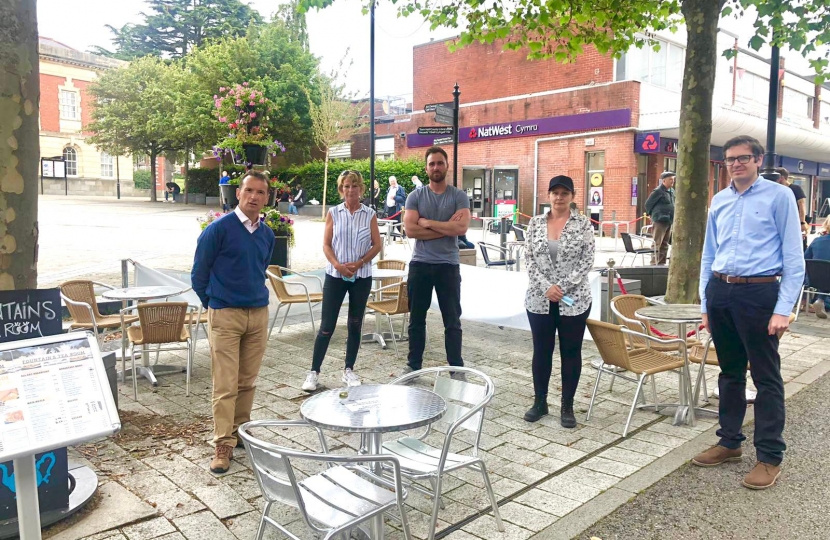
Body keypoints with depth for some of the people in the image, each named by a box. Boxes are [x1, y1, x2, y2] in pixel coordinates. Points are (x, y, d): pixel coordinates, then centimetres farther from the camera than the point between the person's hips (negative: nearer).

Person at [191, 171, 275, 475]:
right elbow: (199, 273, -3)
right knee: (225, 386, -3)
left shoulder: (267, 235, 7)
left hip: (259, 313, 5)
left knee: (247, 381, 13)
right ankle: (223, 446, 6)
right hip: (225, 315, -5)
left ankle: (241, 431, 29)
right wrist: (213, 304, 6)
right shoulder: (218, 229, -10)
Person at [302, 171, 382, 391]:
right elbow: (326, 245, 1)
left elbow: (377, 245, 2)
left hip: (362, 276, 1)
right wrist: (338, 265, -15)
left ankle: (349, 370, 21)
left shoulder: (370, 214, 2)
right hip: (335, 275, -1)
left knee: (355, 325, 9)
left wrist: (359, 263, -12)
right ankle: (314, 372, 8)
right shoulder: (333, 213, 2)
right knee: (327, 326, -1)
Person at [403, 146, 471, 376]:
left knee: (452, 321, 6)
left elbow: (462, 228, -16)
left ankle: (456, 369, 17)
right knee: (416, 319, 12)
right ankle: (413, 365, 25)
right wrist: (446, 227, -13)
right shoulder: (415, 196, 2)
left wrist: (428, 222, -12)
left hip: (448, 266, -1)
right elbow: (410, 229, -11)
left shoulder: (459, 196, -1)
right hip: (420, 265, 1)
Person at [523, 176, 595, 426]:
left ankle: (567, 406, 20)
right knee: (541, 351, 10)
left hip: (574, 299, -2)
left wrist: (563, 287, -14)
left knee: (571, 352, 7)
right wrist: (546, 287, -13)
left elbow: (587, 260, -6)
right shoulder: (535, 223, 4)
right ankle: (539, 402, 25)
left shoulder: (583, 223, -2)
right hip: (539, 298, 2)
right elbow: (529, 259, 0)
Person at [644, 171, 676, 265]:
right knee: (657, 243, -10)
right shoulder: (658, 191, -10)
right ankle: (654, 263, -10)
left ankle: (662, 263, 17)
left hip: (669, 221, 8)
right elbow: (648, 204, -7)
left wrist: (672, 218, 18)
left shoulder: (672, 191, 14)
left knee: (665, 244, 11)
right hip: (660, 221, -8)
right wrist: (651, 214, 3)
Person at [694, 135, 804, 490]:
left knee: (766, 377, 3)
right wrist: (705, 304, 13)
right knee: (730, 372, 16)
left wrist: (783, 309, -13)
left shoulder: (779, 196, -3)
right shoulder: (719, 201, 11)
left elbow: (794, 258, -6)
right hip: (720, 291, 5)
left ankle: (770, 457, 15)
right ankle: (729, 442, 30)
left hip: (758, 293, -5)